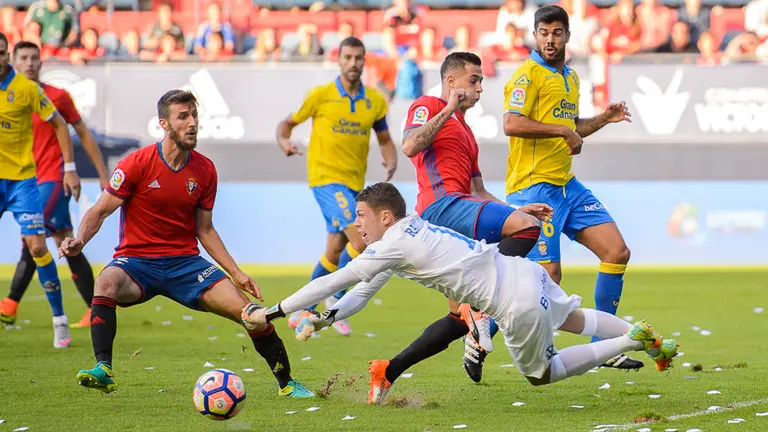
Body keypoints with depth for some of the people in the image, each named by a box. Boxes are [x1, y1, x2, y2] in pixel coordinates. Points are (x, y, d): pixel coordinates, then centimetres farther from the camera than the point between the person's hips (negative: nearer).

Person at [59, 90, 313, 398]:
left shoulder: (205, 170, 4)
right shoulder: (137, 164, -10)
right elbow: (99, 212, -6)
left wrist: (236, 273, 7)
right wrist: (80, 241, -26)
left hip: (185, 261, 3)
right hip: (136, 260, -3)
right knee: (107, 282, -38)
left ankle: (286, 383, 6)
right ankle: (103, 370, -39)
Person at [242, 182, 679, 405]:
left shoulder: (394, 244, -15)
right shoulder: (407, 233, 11)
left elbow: (333, 282, -14)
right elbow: (362, 293, 16)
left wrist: (270, 314, -10)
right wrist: (326, 317, 1)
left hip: (517, 304, -8)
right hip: (526, 273, 8)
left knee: (542, 374, 11)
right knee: (573, 317, 33)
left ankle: (632, 342, 3)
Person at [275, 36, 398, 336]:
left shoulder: (375, 100, 7)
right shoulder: (320, 95, -4)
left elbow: (384, 140, 16)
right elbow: (288, 123, 5)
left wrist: (391, 161, -5)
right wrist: (284, 142, -16)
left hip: (354, 183, 6)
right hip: (326, 178, -6)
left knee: (335, 252, 12)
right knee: (361, 239, -21)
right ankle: (336, 300, -6)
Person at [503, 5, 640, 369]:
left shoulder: (570, 77, 17)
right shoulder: (529, 74, -10)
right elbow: (511, 124, -24)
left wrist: (603, 119, 16)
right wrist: (563, 130, -21)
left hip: (567, 186, 9)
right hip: (534, 186, -9)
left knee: (617, 252, 3)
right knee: (549, 274, -12)